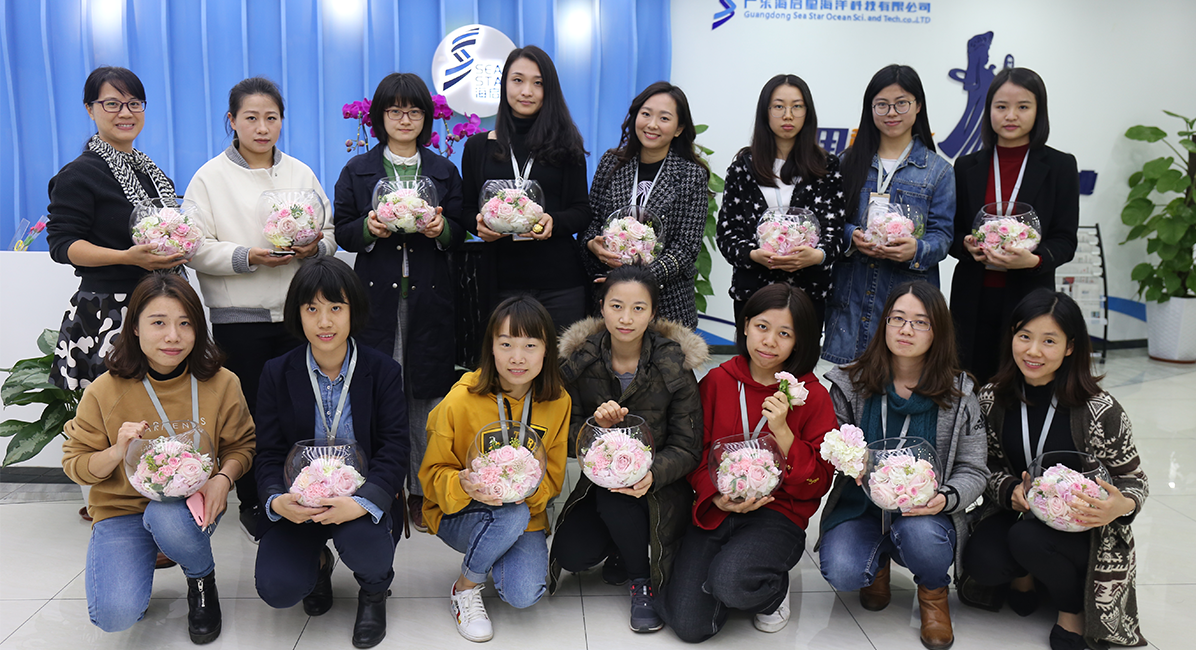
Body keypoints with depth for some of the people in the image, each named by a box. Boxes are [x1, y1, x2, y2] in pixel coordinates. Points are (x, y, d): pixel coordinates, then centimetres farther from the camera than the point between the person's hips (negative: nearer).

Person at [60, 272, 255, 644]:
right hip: (121, 509, 0)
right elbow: (75, 464, 0)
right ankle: (141, 561, 16)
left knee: (168, 519, -38)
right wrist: (116, 453, -21)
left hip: (190, 504, 0)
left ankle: (202, 580, -2)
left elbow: (241, 446, 4)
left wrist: (223, 478, -18)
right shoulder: (105, 392, -7)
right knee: (115, 614, -23)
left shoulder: (221, 384, -6)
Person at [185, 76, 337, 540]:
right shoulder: (210, 177, 1)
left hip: (298, 311, 3)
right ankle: (251, 505, 18)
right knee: (250, 410, 2)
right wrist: (248, 257, -19)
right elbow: (197, 250, -5)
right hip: (239, 317, -2)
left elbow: (330, 231, 12)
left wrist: (314, 247, -9)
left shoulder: (301, 173, 12)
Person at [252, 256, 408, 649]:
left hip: (363, 501, -1)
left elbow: (394, 450, -11)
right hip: (298, 504, 2)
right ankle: (318, 562, 20)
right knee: (276, 588, -20)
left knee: (364, 544, -34)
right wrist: (277, 500, -24)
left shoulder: (383, 371, -4)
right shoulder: (277, 374, 0)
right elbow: (268, 453, -1)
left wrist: (362, 502, -30)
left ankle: (374, 592, 6)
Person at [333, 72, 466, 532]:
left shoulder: (444, 171, 14)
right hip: (376, 294, -1)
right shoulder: (357, 171, 11)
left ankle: (421, 493, 14)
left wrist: (441, 229, -10)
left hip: (429, 296, 1)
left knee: (426, 393, 2)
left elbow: (460, 233, 12)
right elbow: (342, 233, 8)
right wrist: (368, 228, -12)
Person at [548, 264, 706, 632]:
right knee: (572, 554, -19)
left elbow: (686, 447, -11)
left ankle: (643, 581, -5)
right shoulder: (580, 362, -5)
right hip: (600, 479, 3)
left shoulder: (674, 366, -12)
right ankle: (623, 548, 17)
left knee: (614, 497, -34)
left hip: (661, 487, -3)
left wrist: (653, 474, -32)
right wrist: (597, 426, -25)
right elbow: (569, 438, -2)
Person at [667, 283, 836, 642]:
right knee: (689, 624, -14)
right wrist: (716, 498, -11)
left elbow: (817, 484, -2)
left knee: (730, 583, -32)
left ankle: (775, 589, 5)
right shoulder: (717, 381, 4)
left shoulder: (813, 396, -1)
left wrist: (783, 432, -17)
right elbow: (696, 451, 8)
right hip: (715, 508, 2)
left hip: (778, 513, -2)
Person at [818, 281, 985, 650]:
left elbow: (973, 471, 0)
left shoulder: (958, 393, -3)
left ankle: (934, 592, 4)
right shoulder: (851, 383, -2)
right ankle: (879, 563, 15)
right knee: (841, 573, -27)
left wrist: (945, 497, -22)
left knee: (920, 536, -36)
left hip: (926, 512, 0)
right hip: (860, 506, 1)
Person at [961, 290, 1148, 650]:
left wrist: (1120, 506, -31)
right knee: (980, 561, -27)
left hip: (1085, 529, -3)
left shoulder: (1100, 411, -17)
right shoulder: (992, 400, -7)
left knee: (1028, 538, -34)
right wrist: (1012, 491, -19)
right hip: (1018, 514, 3)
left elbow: (1134, 481, -7)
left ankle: (1074, 609, -1)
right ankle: (1026, 575, 12)